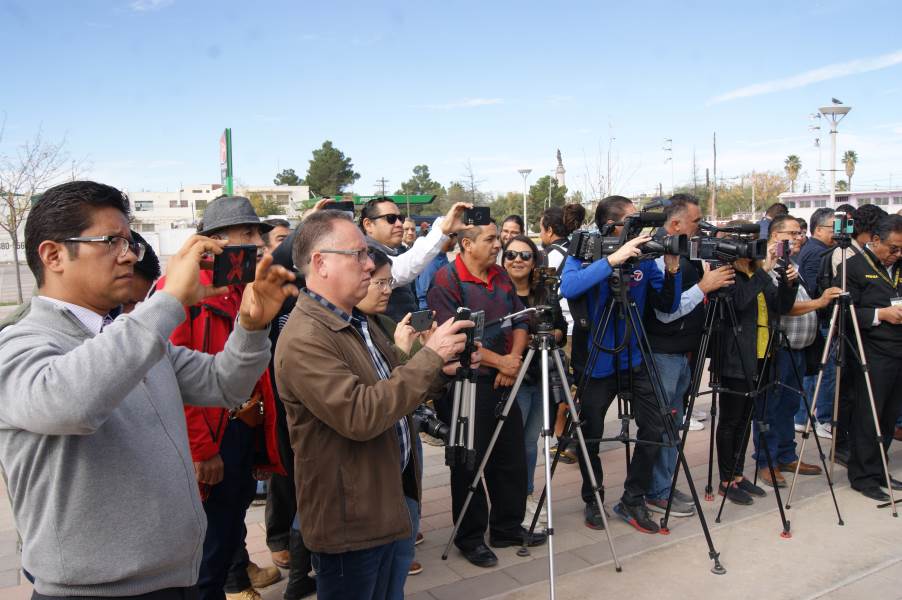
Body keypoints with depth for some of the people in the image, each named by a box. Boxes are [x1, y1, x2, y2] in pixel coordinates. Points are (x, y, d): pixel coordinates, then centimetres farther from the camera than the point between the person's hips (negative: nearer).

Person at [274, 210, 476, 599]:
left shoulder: (358, 321, 8)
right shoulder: (304, 339, -24)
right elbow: (359, 416, -31)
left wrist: (442, 372, -1)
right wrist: (430, 356, -26)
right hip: (349, 520, -9)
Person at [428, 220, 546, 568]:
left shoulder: (501, 277, 10)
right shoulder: (446, 281, -13)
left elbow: (520, 322, 11)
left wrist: (513, 360, -6)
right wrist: (500, 361, -15)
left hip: (504, 382, 7)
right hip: (465, 384, -7)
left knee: (512, 458, 14)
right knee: (470, 464, 5)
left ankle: (508, 528, 31)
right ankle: (471, 539, 21)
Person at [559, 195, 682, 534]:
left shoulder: (643, 259, -1)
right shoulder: (583, 255, -11)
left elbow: (667, 306, 1)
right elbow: (568, 288, -32)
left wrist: (672, 270, -15)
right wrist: (612, 259, -36)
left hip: (635, 360, 3)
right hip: (597, 363, -3)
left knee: (655, 428, -2)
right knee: (590, 436, 7)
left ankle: (632, 501, 18)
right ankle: (593, 501, 30)